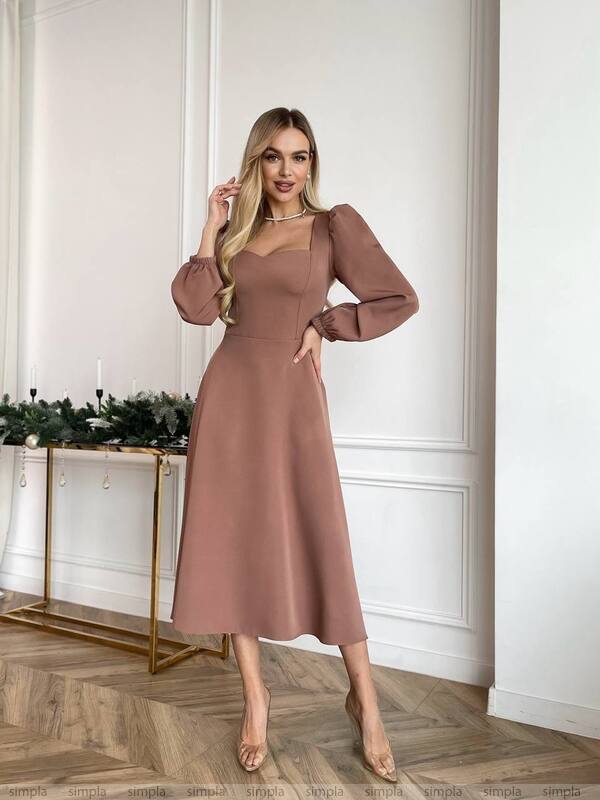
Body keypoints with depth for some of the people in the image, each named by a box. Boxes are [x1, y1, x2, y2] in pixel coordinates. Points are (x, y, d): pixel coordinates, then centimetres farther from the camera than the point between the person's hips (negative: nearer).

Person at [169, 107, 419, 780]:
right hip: (230, 390, 4)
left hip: (293, 393, -3)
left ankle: (364, 700, 18)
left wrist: (322, 325, -2)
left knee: (319, 541, -2)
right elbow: (195, 307, 1)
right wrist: (213, 225, 0)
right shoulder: (236, 230, 14)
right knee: (235, 538, 5)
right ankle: (254, 695, 22)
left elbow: (400, 300, -1)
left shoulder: (335, 223, 4)